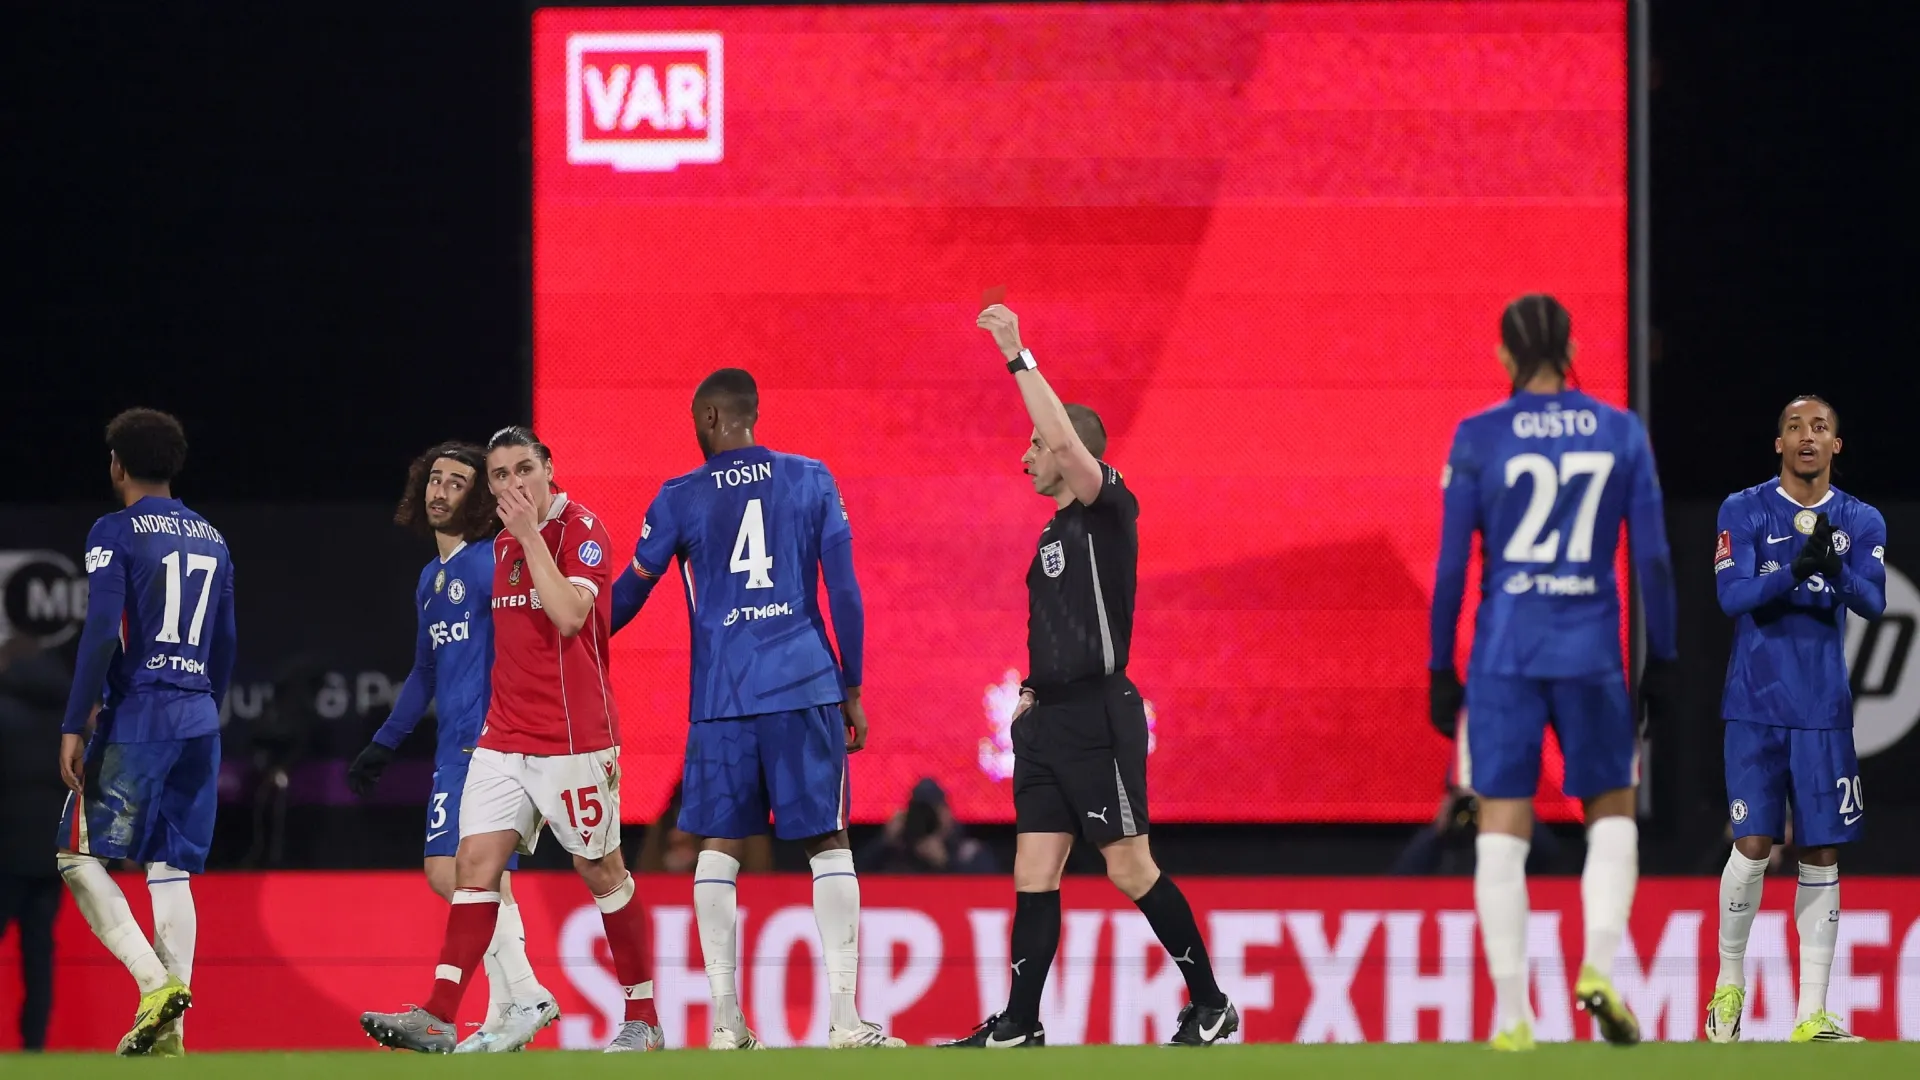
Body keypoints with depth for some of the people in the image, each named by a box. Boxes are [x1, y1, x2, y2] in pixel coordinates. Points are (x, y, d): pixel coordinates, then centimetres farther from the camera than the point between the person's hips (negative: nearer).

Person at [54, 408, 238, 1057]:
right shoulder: (211, 540, 15)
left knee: (79, 856, 0)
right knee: (171, 870, 6)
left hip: (136, 717, -6)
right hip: (198, 722, 6)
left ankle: (156, 981, -18)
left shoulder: (115, 534, -6)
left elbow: (101, 635, -13)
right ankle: (169, 1029, 1)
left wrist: (74, 727, -11)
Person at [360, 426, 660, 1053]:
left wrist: (531, 534, -20)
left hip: (573, 738, -6)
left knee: (601, 872, 3)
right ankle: (437, 1020, -13)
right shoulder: (503, 544, 13)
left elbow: (568, 614, -24)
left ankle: (643, 1019, 15)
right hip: (504, 736, 6)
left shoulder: (582, 530, -9)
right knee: (475, 861, -5)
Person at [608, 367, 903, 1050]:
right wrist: (852, 692, 11)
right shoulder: (812, 482, 5)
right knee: (828, 842, 3)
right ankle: (844, 1018, -6)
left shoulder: (679, 500, 3)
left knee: (719, 847, 6)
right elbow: (845, 592, 3)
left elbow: (628, 596, 10)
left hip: (720, 699, 0)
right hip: (807, 687, 0)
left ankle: (725, 1022, 0)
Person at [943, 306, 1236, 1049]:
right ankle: (1019, 1027, 5)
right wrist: (1031, 691, 11)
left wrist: (1017, 357, -23)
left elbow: (1069, 438, -24)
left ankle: (1211, 1006, 4)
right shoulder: (1057, 532, 17)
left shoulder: (1108, 513, -8)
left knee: (1130, 869, -5)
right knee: (1033, 874, 4)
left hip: (1098, 716, -9)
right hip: (1050, 721, 9)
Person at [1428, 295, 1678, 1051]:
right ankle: (1599, 966, -7)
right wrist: (1661, 660, 10)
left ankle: (1512, 1016, -2)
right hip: (1591, 649, 1)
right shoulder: (1621, 435, 2)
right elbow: (1652, 557, 2)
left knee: (1502, 830, 3)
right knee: (1612, 811, 16)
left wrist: (1441, 670, 5)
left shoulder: (1477, 440, -2)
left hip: (1505, 649, -1)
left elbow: (1452, 564, -2)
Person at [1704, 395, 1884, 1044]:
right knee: (1754, 844, -10)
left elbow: (1874, 603, -8)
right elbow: (1732, 595, -12)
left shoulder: (1861, 522, 6)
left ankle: (1812, 1016, 4)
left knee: (1822, 854, 1)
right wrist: (1794, 571, -28)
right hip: (1755, 708, -2)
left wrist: (1836, 570, -28)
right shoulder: (1744, 512, 0)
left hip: (1824, 712, 2)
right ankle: (1729, 982, 12)